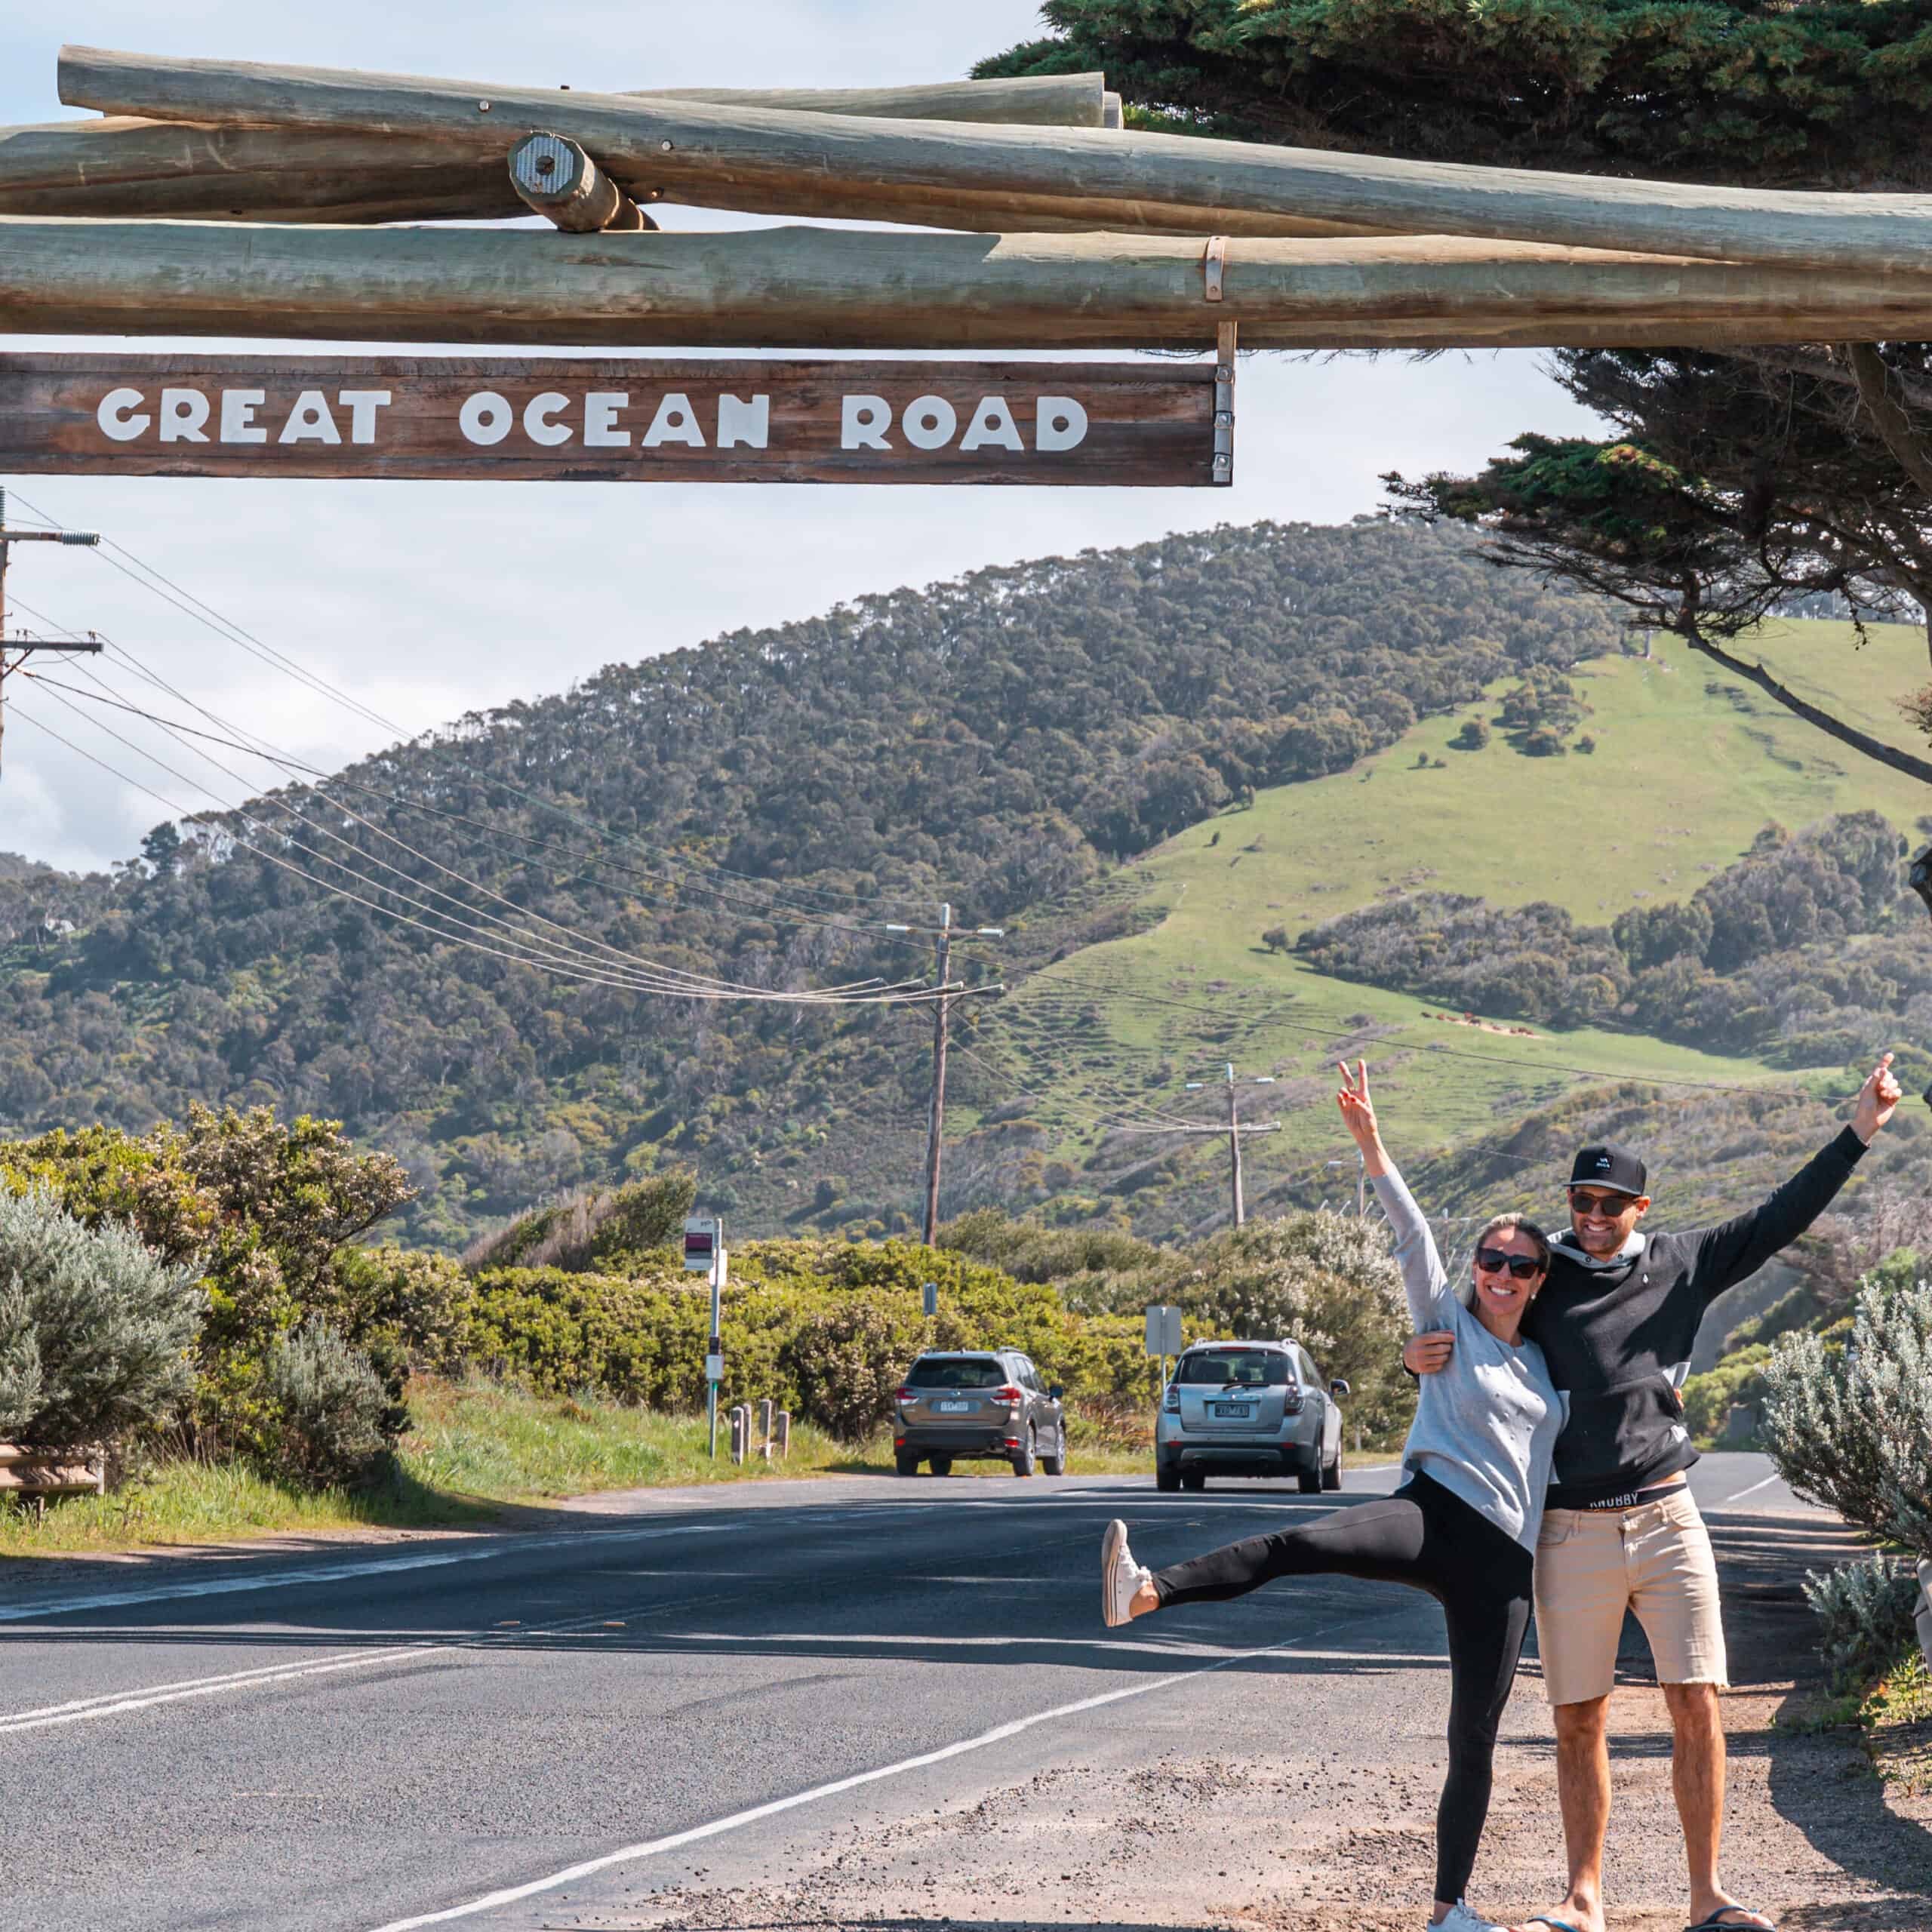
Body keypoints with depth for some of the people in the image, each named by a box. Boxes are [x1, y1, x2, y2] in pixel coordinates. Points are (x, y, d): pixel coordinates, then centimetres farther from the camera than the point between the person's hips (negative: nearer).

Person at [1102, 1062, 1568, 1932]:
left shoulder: (1545, 1361, 23)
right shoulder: (1449, 1326, 10)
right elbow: (1413, 1237, -2)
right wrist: (1371, 1147, -15)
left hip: (1503, 1561, 4)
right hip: (1434, 1514, -4)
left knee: (1474, 1742, 3)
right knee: (1302, 1545, -34)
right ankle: (1146, 1592, -50)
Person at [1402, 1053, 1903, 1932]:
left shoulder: (1681, 1266, 7)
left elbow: (1778, 1222, 10)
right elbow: (1468, 1344, 10)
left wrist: (1857, 1134, 7)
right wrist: (1422, 1356, -13)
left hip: (1665, 1521, 1)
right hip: (1571, 1533, -1)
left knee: (1697, 1706, -4)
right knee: (1579, 1721, 4)